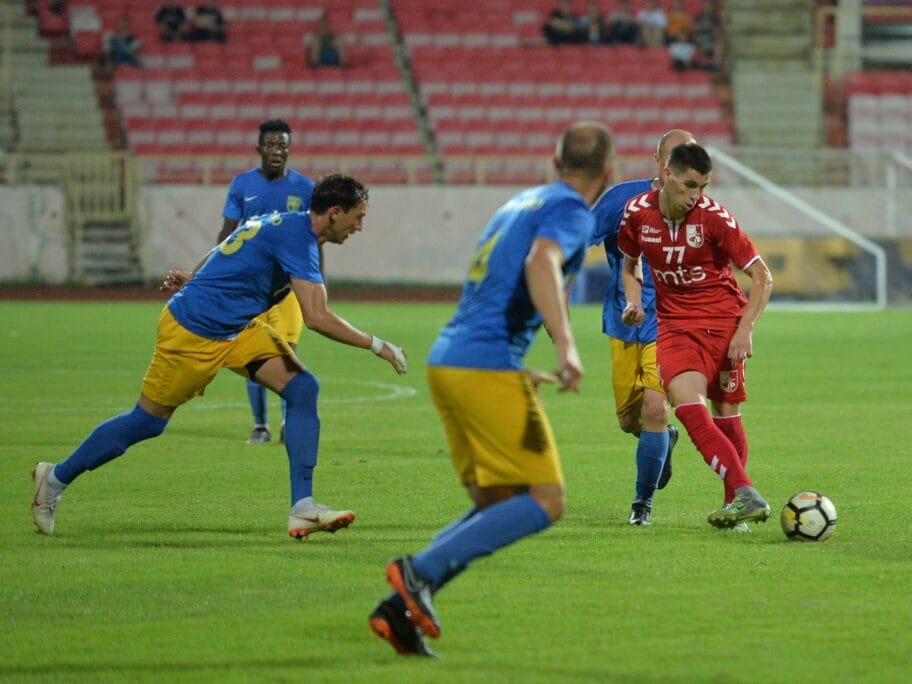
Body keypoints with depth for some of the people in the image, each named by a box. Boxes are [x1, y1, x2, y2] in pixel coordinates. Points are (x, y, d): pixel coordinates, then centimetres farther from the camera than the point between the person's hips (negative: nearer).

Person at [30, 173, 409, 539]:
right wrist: (376, 345, -24)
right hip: (193, 333, -9)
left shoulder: (283, 224, 6)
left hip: (238, 329, 9)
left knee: (303, 388, -9)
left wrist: (192, 279, 31)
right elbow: (317, 318, -31)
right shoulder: (298, 238, -24)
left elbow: (223, 253, 20)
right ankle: (56, 478, 24)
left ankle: (303, 507, -12)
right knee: (146, 422, 4)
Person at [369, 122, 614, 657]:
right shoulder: (572, 211, -4)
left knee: (495, 509, 12)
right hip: (489, 367, -9)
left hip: (446, 360, 9)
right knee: (545, 503, -8)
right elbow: (542, 263, -25)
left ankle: (400, 609, -2)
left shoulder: (524, 202, 23)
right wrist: (567, 347, -35)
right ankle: (422, 571, -19)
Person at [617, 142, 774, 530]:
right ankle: (745, 495, -31)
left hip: (724, 319, -1)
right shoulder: (637, 213, -4)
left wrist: (745, 331, -16)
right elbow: (629, 266, 17)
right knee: (686, 402, -21)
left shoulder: (714, 217, -13)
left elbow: (762, 278, -8)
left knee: (725, 412, -1)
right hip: (674, 322, 2)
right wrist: (634, 302, -2)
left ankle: (735, 500, 17)